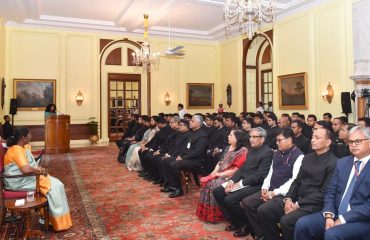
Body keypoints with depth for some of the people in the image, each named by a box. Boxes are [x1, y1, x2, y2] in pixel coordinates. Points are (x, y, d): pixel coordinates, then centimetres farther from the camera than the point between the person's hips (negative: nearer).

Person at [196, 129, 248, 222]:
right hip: (219, 174, 8)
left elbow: (235, 170, -18)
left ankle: (214, 215, -10)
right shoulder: (228, 148, 13)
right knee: (205, 181, -9)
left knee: (214, 185, -26)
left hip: (230, 177, -8)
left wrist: (220, 174, -15)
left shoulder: (242, 151, -14)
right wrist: (214, 172, -1)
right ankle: (206, 212, -1)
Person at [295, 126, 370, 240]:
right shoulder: (342, 162, 12)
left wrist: (343, 219, -17)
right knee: (302, 224, -15)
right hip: (336, 214, 5)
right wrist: (329, 215, -7)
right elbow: (331, 191, 9)